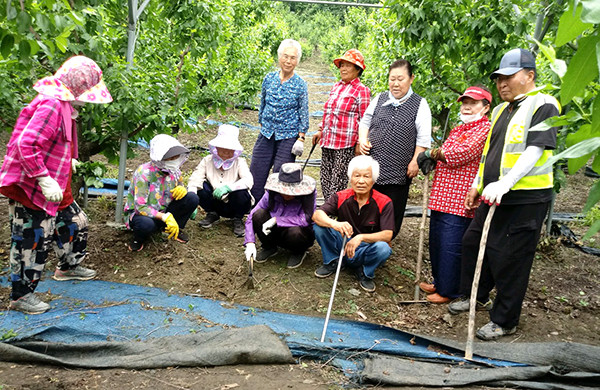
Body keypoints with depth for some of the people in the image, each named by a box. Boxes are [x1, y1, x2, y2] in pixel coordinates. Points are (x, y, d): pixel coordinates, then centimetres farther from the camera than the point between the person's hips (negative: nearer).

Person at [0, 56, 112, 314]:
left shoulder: (64, 105, 11)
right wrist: (45, 181, -28)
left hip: (54, 187, 10)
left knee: (76, 222, 20)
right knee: (33, 241, -1)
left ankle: (68, 267, 43)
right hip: (30, 188, -10)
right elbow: (27, 144, -29)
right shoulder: (51, 106, -22)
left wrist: (69, 161, 14)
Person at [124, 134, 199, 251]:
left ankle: (177, 230, 5)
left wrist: (182, 189, -19)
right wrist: (165, 217, -39)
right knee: (146, 224, -43)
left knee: (192, 198, -17)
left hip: (164, 212, 5)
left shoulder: (174, 171, -7)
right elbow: (140, 207, -29)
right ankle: (139, 239, -4)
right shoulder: (144, 173, -26)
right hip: (139, 213, -5)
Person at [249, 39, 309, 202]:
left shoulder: (300, 85, -4)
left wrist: (301, 139, -8)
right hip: (266, 134, 4)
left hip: (288, 137, -3)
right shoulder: (269, 78, 5)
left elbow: (304, 114, -2)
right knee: (256, 173, 3)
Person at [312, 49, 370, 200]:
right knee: (325, 180, 9)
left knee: (337, 182, -5)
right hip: (327, 141, 7)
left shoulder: (361, 90, -5)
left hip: (346, 144, -7)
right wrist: (321, 131, 21)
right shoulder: (335, 87, 15)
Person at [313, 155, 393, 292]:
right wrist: (335, 224, -45)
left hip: (365, 250, -1)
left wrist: (361, 237, -39)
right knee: (320, 225, -21)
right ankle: (332, 262, 3)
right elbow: (317, 215, -23)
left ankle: (365, 273, -2)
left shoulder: (384, 203, -13)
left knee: (383, 248, -35)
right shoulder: (341, 197, -9)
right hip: (342, 245, 1)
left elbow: (388, 235, -22)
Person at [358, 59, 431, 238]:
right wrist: (362, 140, 1)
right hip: (371, 165, 3)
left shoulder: (420, 104, 1)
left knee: (392, 212, 5)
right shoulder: (380, 99, 11)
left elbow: (423, 139, -2)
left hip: (398, 171, -3)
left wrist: (415, 161, -8)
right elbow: (365, 121, 19)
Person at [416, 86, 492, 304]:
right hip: (441, 197, 9)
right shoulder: (457, 130, 22)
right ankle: (438, 282, 31)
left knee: (451, 247, -4)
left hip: (460, 202, -9)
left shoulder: (485, 129, -8)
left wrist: (434, 153, -6)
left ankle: (448, 291, 9)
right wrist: (432, 159, 2)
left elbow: (463, 153, -20)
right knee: (436, 243, 16)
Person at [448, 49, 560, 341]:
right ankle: (475, 296, 37)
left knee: (510, 259, -1)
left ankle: (505, 321, 14)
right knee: (473, 242, 16)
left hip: (525, 199, -9)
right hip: (494, 195, 9)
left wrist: (504, 183, -31)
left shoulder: (543, 105, -10)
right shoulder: (500, 110, 16)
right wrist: (477, 185, 23)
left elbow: (535, 150, -21)